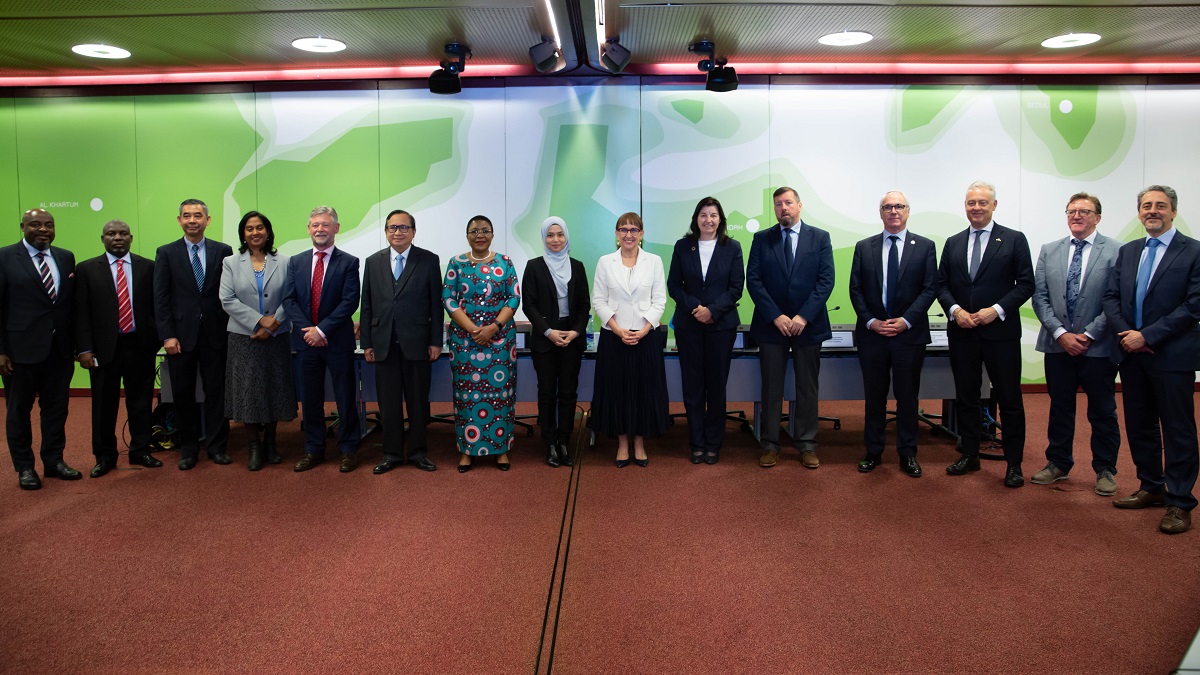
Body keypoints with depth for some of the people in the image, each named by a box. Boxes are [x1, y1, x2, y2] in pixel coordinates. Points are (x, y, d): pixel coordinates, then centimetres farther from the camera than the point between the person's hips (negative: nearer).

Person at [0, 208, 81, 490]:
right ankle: (24, 467, 21)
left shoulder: (66, 258, 7)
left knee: (57, 407, 11)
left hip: (60, 348, 4)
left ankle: (54, 461, 25)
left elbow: (73, 303, 9)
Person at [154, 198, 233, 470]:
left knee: (216, 392, 5)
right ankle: (188, 448, 19)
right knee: (183, 394, 7)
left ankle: (217, 446, 16)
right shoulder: (166, 253, 4)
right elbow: (161, 298, 0)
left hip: (215, 334, 0)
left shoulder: (223, 251, 4)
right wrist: (167, 335, -7)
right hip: (181, 335, 0)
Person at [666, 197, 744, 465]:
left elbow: (736, 286, -2)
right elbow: (673, 284, 2)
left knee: (717, 385, 4)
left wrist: (712, 310, -13)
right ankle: (697, 443, 14)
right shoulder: (683, 246, 5)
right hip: (688, 325, 1)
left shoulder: (732, 247, 3)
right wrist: (695, 307, -12)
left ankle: (713, 444, 15)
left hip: (721, 325, -1)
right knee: (692, 385, 3)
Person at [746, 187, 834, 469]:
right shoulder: (761, 239, 5)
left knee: (807, 388, 7)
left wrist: (804, 316, -14)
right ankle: (770, 445, 14)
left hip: (808, 325, 0)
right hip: (771, 325, 0)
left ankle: (807, 445, 17)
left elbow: (826, 280, -4)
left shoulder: (820, 237, 3)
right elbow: (753, 280, -2)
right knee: (771, 388, 5)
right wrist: (776, 316, -12)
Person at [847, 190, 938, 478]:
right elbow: (855, 289, 5)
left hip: (910, 333, -1)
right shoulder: (864, 247, 7)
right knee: (874, 395, 8)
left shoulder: (924, 246, 4)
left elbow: (930, 289, -2)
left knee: (908, 396, 6)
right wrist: (870, 321, -7)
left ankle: (907, 454, 18)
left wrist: (906, 320, -12)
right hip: (871, 333, 1)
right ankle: (873, 451, 18)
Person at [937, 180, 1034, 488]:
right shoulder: (953, 243, 11)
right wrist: (955, 310, -7)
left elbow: (1025, 284, -3)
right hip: (962, 333, 4)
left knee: (1009, 399, 2)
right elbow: (941, 284, 10)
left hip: (1001, 332, -3)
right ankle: (969, 455, 24)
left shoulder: (1014, 240, 0)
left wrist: (997, 310, -15)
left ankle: (1013, 463, 12)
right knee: (965, 396, 11)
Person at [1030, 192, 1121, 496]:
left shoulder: (1116, 251, -4)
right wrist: (1060, 333, -9)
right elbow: (1040, 297, 3)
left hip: (1098, 346, -3)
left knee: (1103, 412, 8)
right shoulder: (1049, 251, 7)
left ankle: (1105, 470, 22)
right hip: (1057, 345, 3)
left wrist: (1088, 335, -13)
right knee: (1059, 409, 13)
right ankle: (1058, 464, 25)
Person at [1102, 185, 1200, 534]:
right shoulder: (1127, 252, 12)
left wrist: (1147, 336, -16)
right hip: (1132, 352, 6)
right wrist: (1125, 333, -9)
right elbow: (1111, 297, 8)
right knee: (1139, 425, 13)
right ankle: (1151, 488, 28)